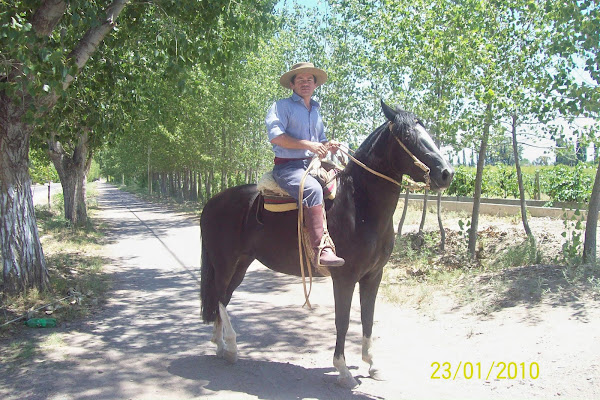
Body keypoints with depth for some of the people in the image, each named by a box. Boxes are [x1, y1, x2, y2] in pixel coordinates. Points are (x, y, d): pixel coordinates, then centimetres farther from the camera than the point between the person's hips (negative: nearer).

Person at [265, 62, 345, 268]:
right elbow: (275, 136, -13)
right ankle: (321, 251, -40)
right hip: (287, 166, -8)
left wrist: (328, 145, 6)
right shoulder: (282, 106, 1)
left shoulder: (316, 112, 24)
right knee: (313, 189, -35)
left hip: (313, 164, 8)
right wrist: (308, 144, -19)